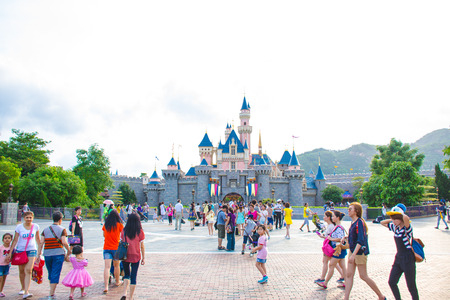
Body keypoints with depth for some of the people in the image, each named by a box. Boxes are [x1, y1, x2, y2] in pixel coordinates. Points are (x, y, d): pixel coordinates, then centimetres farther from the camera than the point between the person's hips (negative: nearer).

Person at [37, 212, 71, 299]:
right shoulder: (62, 229, -4)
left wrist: (39, 254, 3)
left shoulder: (46, 230, 8)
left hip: (47, 254, 4)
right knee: (55, 274, 0)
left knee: (50, 273, 18)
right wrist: (69, 251, 2)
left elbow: (41, 243, 1)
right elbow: (64, 242, -13)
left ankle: (52, 292, 27)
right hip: (58, 254, -4)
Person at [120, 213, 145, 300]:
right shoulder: (140, 231, -7)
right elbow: (142, 246, -3)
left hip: (125, 256, 2)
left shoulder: (124, 231, -2)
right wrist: (143, 258, 5)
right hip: (136, 257, -2)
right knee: (133, 277, 8)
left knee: (126, 275, 18)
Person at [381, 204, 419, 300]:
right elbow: (382, 222, 21)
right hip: (398, 258, 7)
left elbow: (406, 218, -40)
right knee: (391, 282, 6)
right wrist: (393, 219, 8)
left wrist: (401, 213, -19)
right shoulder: (395, 227, 5)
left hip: (408, 259, -7)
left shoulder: (407, 228, -17)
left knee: (411, 286, 4)